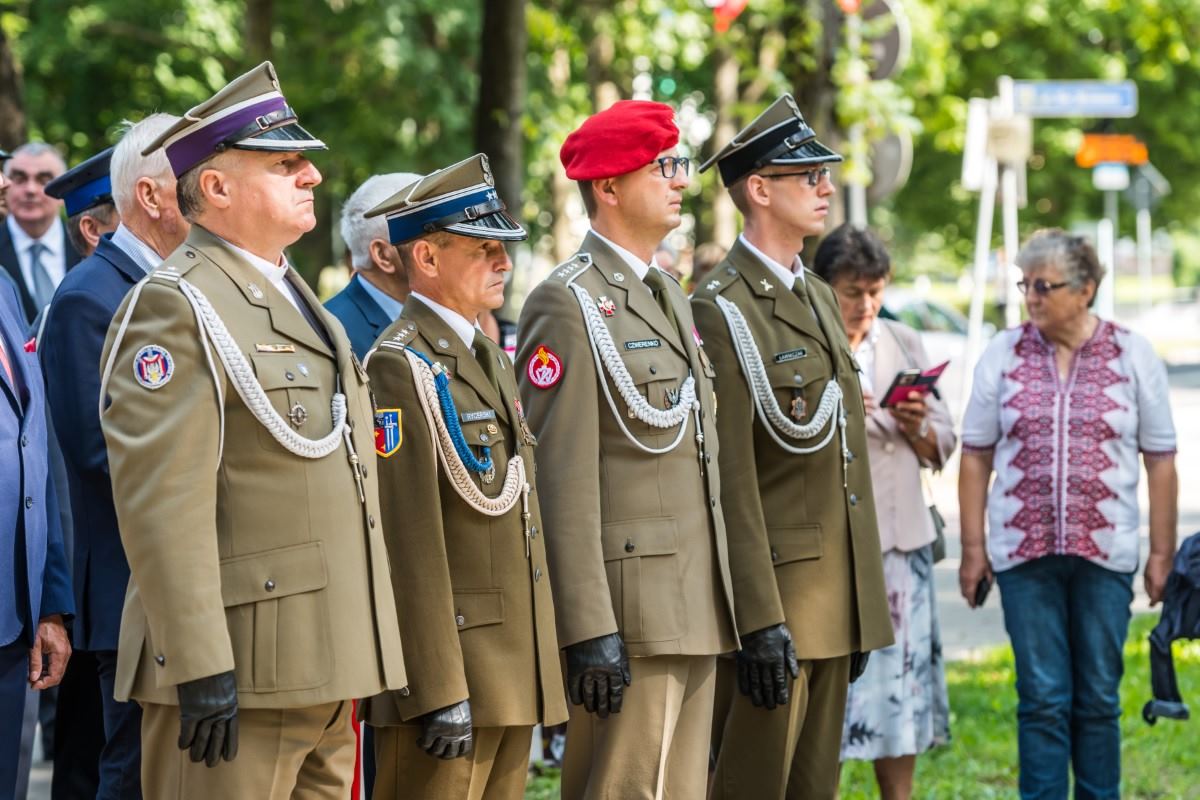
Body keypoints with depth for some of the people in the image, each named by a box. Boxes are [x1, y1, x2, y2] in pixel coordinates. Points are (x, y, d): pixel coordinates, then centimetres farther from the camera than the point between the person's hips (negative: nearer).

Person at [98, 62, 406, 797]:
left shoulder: (297, 302, 19)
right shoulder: (174, 309, -11)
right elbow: (163, 503, -19)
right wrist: (200, 667, -24)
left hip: (325, 670, 9)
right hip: (238, 675, -9)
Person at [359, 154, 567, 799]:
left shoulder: (489, 356, 17)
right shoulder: (402, 366, -12)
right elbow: (411, 541, -18)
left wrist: (538, 668, 18)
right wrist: (440, 691, -22)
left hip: (514, 668, 9)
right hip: (446, 664, -9)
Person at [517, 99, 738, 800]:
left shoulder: (671, 298, 19)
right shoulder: (568, 304, -10)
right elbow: (563, 481, -16)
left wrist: (720, 603, 19)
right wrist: (589, 631, -21)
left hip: (696, 610, 9)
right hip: (630, 611, -9)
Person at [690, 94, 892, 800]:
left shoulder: (820, 298, 17)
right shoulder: (723, 309, -11)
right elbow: (732, 475, -17)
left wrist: (864, 607, 17)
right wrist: (761, 620, -22)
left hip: (839, 593, 8)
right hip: (775, 587, -8)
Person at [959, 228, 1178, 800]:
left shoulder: (1133, 355, 1)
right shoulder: (1003, 354, 3)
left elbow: (1160, 460, 4)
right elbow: (976, 456, 6)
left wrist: (1162, 552, 1)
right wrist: (973, 548, 3)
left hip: (1105, 554, 0)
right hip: (1024, 553, 0)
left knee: (1099, 698, 7)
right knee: (1042, 699, 1)